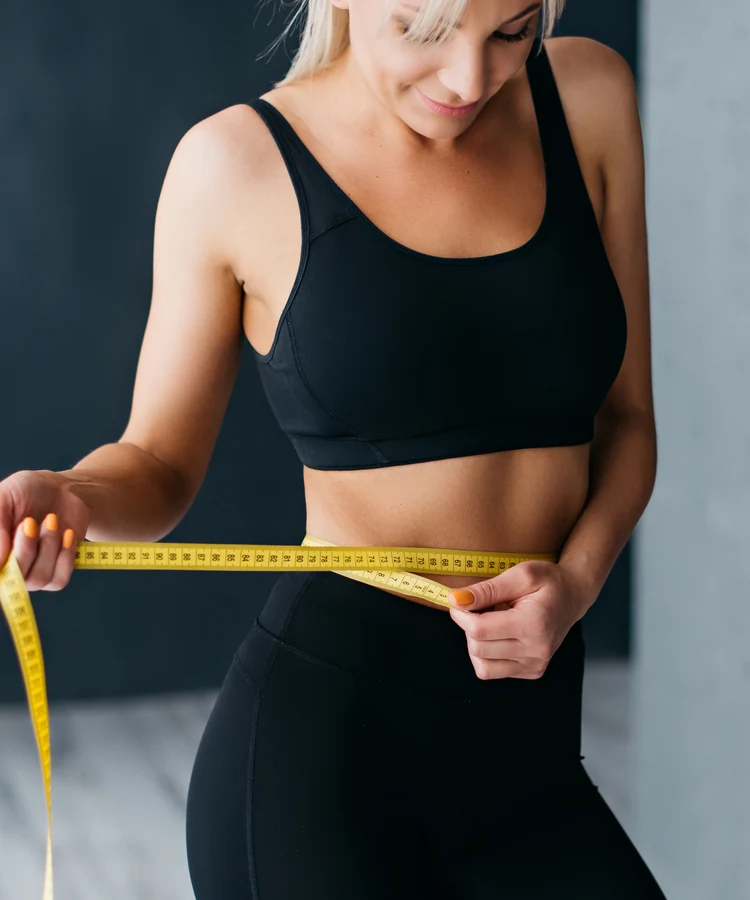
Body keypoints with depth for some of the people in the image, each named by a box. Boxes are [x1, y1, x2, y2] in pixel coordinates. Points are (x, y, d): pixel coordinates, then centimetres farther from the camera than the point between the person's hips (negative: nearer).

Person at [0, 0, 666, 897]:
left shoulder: (589, 97, 4)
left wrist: (576, 578, -8)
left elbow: (625, 415, 10)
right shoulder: (236, 165, -5)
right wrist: (72, 496, -18)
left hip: (530, 747, 4)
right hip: (320, 732, -4)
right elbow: (162, 462, 4)